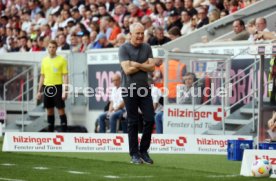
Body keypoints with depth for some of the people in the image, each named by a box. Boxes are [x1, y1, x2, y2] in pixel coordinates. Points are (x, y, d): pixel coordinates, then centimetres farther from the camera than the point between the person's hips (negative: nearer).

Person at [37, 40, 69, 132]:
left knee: (61, 109, -5)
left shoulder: (62, 60, -2)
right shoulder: (44, 60, 11)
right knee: (49, 110, 9)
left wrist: (65, 91, -13)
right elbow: (42, 76, 16)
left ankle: (64, 131, -4)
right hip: (47, 87, 5)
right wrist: (39, 91, 13)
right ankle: (50, 131, 14)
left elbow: (65, 76, -5)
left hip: (57, 87, -5)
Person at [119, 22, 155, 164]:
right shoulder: (124, 49, -4)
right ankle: (134, 154, 7)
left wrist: (136, 64, -10)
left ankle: (143, 150, 12)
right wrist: (144, 65, -5)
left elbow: (151, 67, 0)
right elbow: (127, 70, -14)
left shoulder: (147, 48, 10)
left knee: (150, 120, -2)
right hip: (129, 90, -4)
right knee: (132, 123, 0)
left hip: (144, 88, 4)